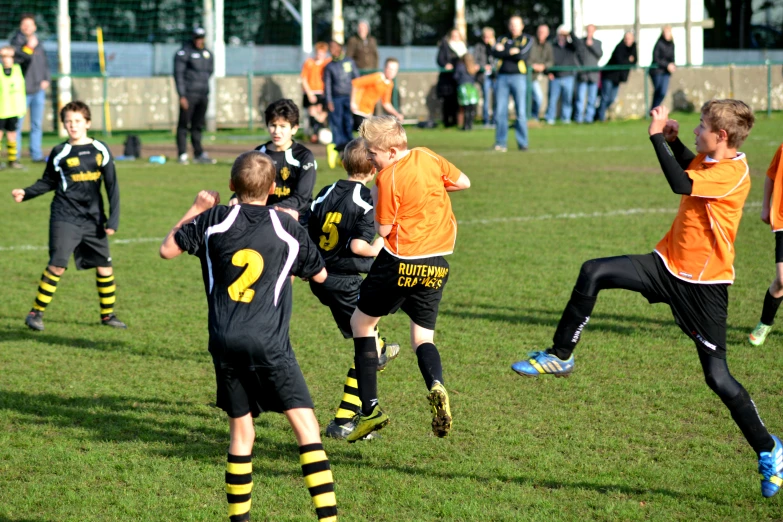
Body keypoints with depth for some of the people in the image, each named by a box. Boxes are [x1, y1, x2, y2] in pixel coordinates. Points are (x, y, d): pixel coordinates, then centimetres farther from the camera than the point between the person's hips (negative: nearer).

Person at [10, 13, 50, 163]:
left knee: (37, 125, 9)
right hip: (22, 90, -6)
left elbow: (44, 62, 19)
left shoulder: (38, 42, 14)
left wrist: (46, 79, 8)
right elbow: (17, 57, -22)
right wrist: (29, 47, -30)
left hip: (38, 89, 6)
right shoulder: (16, 41, -5)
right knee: (17, 124, -5)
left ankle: (37, 155, 15)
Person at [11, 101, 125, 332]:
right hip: (65, 217, -2)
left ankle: (108, 314, 21)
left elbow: (112, 185, 6)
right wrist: (26, 193, -2)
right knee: (57, 265, -14)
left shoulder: (100, 150, 3)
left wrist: (113, 218, 0)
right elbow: (48, 182, 13)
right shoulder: (60, 153, 1)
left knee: (104, 266, 4)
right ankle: (36, 313, -4)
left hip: (93, 219, 2)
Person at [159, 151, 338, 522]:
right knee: (305, 425, -4)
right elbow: (320, 275, 14)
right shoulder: (287, 228, 1)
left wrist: (196, 209, 21)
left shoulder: (213, 220, 2)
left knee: (240, 430, 13)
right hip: (269, 344, -3)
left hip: (224, 344, 3)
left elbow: (167, 250, 12)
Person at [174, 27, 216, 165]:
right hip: (189, 95, -6)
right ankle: (182, 155, -3)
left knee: (198, 125, 11)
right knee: (184, 124, -4)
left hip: (203, 95, 6)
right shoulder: (184, 53, -6)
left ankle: (199, 154, 14)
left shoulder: (207, 54, 13)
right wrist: (182, 96, -15)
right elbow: (178, 74, -10)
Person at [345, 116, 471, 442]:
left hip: (401, 263, -6)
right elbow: (463, 182, 20)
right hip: (437, 265, 6)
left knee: (361, 323, 12)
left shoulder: (388, 177, -13)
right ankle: (436, 385, -22)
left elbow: (383, 229, -10)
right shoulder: (427, 158, 5)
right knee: (422, 336, 12)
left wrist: (375, 199, 4)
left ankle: (370, 409, 6)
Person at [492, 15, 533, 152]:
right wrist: (512, 52, -7)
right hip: (502, 77, 2)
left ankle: (522, 143, 0)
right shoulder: (503, 39, 18)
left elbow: (522, 55, -9)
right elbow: (495, 53, -1)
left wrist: (504, 51, -1)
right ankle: (500, 143, 2)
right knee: (500, 112, -3)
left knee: (521, 112, -5)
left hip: (518, 77, -2)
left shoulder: (527, 40, 10)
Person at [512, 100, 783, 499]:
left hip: (704, 285, -8)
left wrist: (657, 136, -26)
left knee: (717, 376, -3)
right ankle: (560, 356, 4)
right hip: (668, 264, 8)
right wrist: (672, 140, 11)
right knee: (593, 273, -8)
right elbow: (690, 167, 31)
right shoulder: (711, 160, 5)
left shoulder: (733, 173, -21)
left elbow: (681, 184, -34)